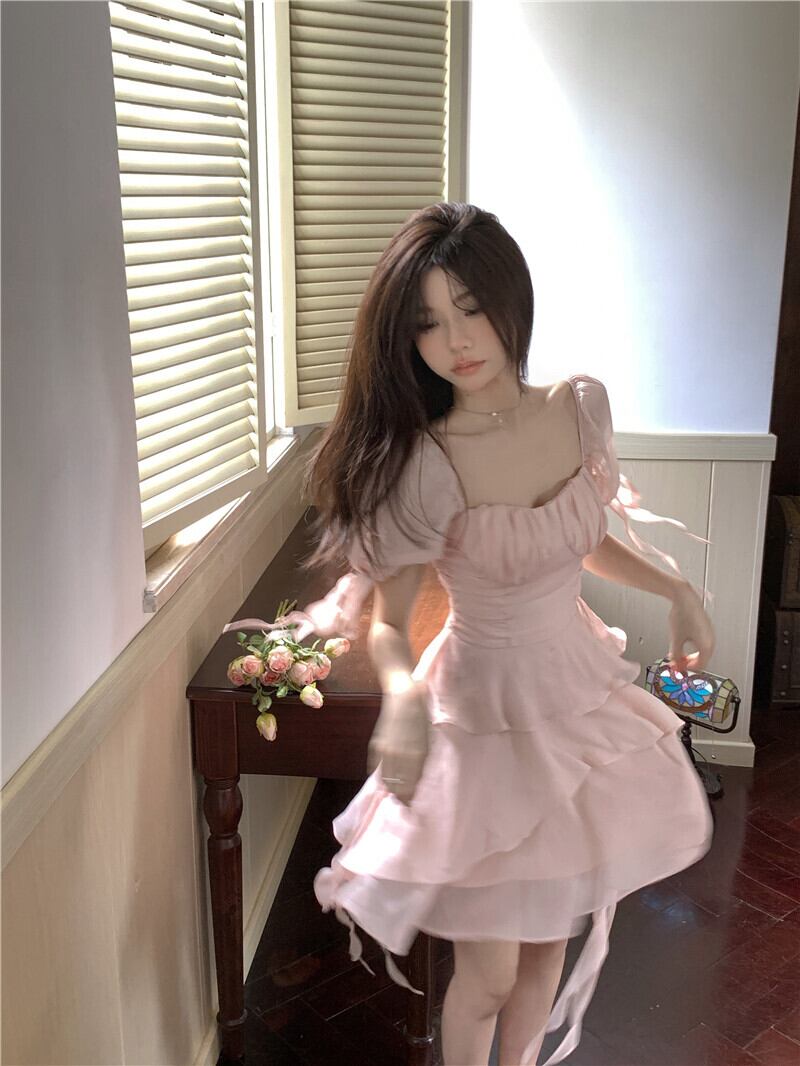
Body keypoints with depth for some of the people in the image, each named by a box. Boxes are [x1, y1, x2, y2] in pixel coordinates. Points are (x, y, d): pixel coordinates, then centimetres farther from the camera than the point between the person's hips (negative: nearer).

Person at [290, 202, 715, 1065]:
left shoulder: (583, 406, -8)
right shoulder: (421, 465, -23)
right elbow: (387, 621, -16)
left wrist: (675, 588, -3)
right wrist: (402, 692, -36)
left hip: (581, 695, 5)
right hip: (485, 711, -5)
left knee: (551, 942, 21)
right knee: (487, 974, 8)